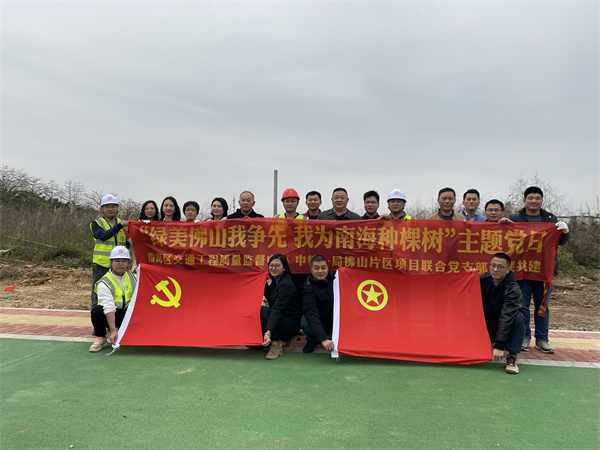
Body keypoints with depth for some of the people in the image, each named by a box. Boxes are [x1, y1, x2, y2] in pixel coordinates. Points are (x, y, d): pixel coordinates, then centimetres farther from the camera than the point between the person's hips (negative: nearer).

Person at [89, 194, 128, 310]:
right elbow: (103, 235, -19)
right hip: (101, 266, -3)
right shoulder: (96, 224, 2)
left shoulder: (123, 223, 14)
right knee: (98, 297, 2)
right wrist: (119, 226, -27)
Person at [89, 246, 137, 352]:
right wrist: (113, 330, -38)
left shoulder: (132, 277, 0)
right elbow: (109, 308, -29)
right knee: (97, 310, -35)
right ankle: (101, 338, -8)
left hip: (126, 313, 3)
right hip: (109, 315, -3)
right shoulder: (104, 283, -18)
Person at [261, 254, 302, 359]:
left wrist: (268, 332, -42)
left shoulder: (286, 284, -21)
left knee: (261, 311, -28)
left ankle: (276, 343, -19)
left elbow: (277, 309, -33)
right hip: (281, 320, 10)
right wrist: (266, 283, 4)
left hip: (292, 324, -10)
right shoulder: (274, 281, 7)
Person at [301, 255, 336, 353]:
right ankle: (312, 341, 1)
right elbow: (311, 314, -30)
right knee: (305, 321, -32)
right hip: (319, 324, -2)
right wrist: (323, 339, -42)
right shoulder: (308, 288, -16)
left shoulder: (336, 278, -5)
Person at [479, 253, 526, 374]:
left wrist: (499, 346, -37)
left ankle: (512, 357, -24)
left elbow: (506, 317, -31)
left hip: (506, 327, -5)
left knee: (519, 317, -32)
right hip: (488, 327, 5)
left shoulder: (513, 289, -24)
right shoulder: (484, 279, -7)